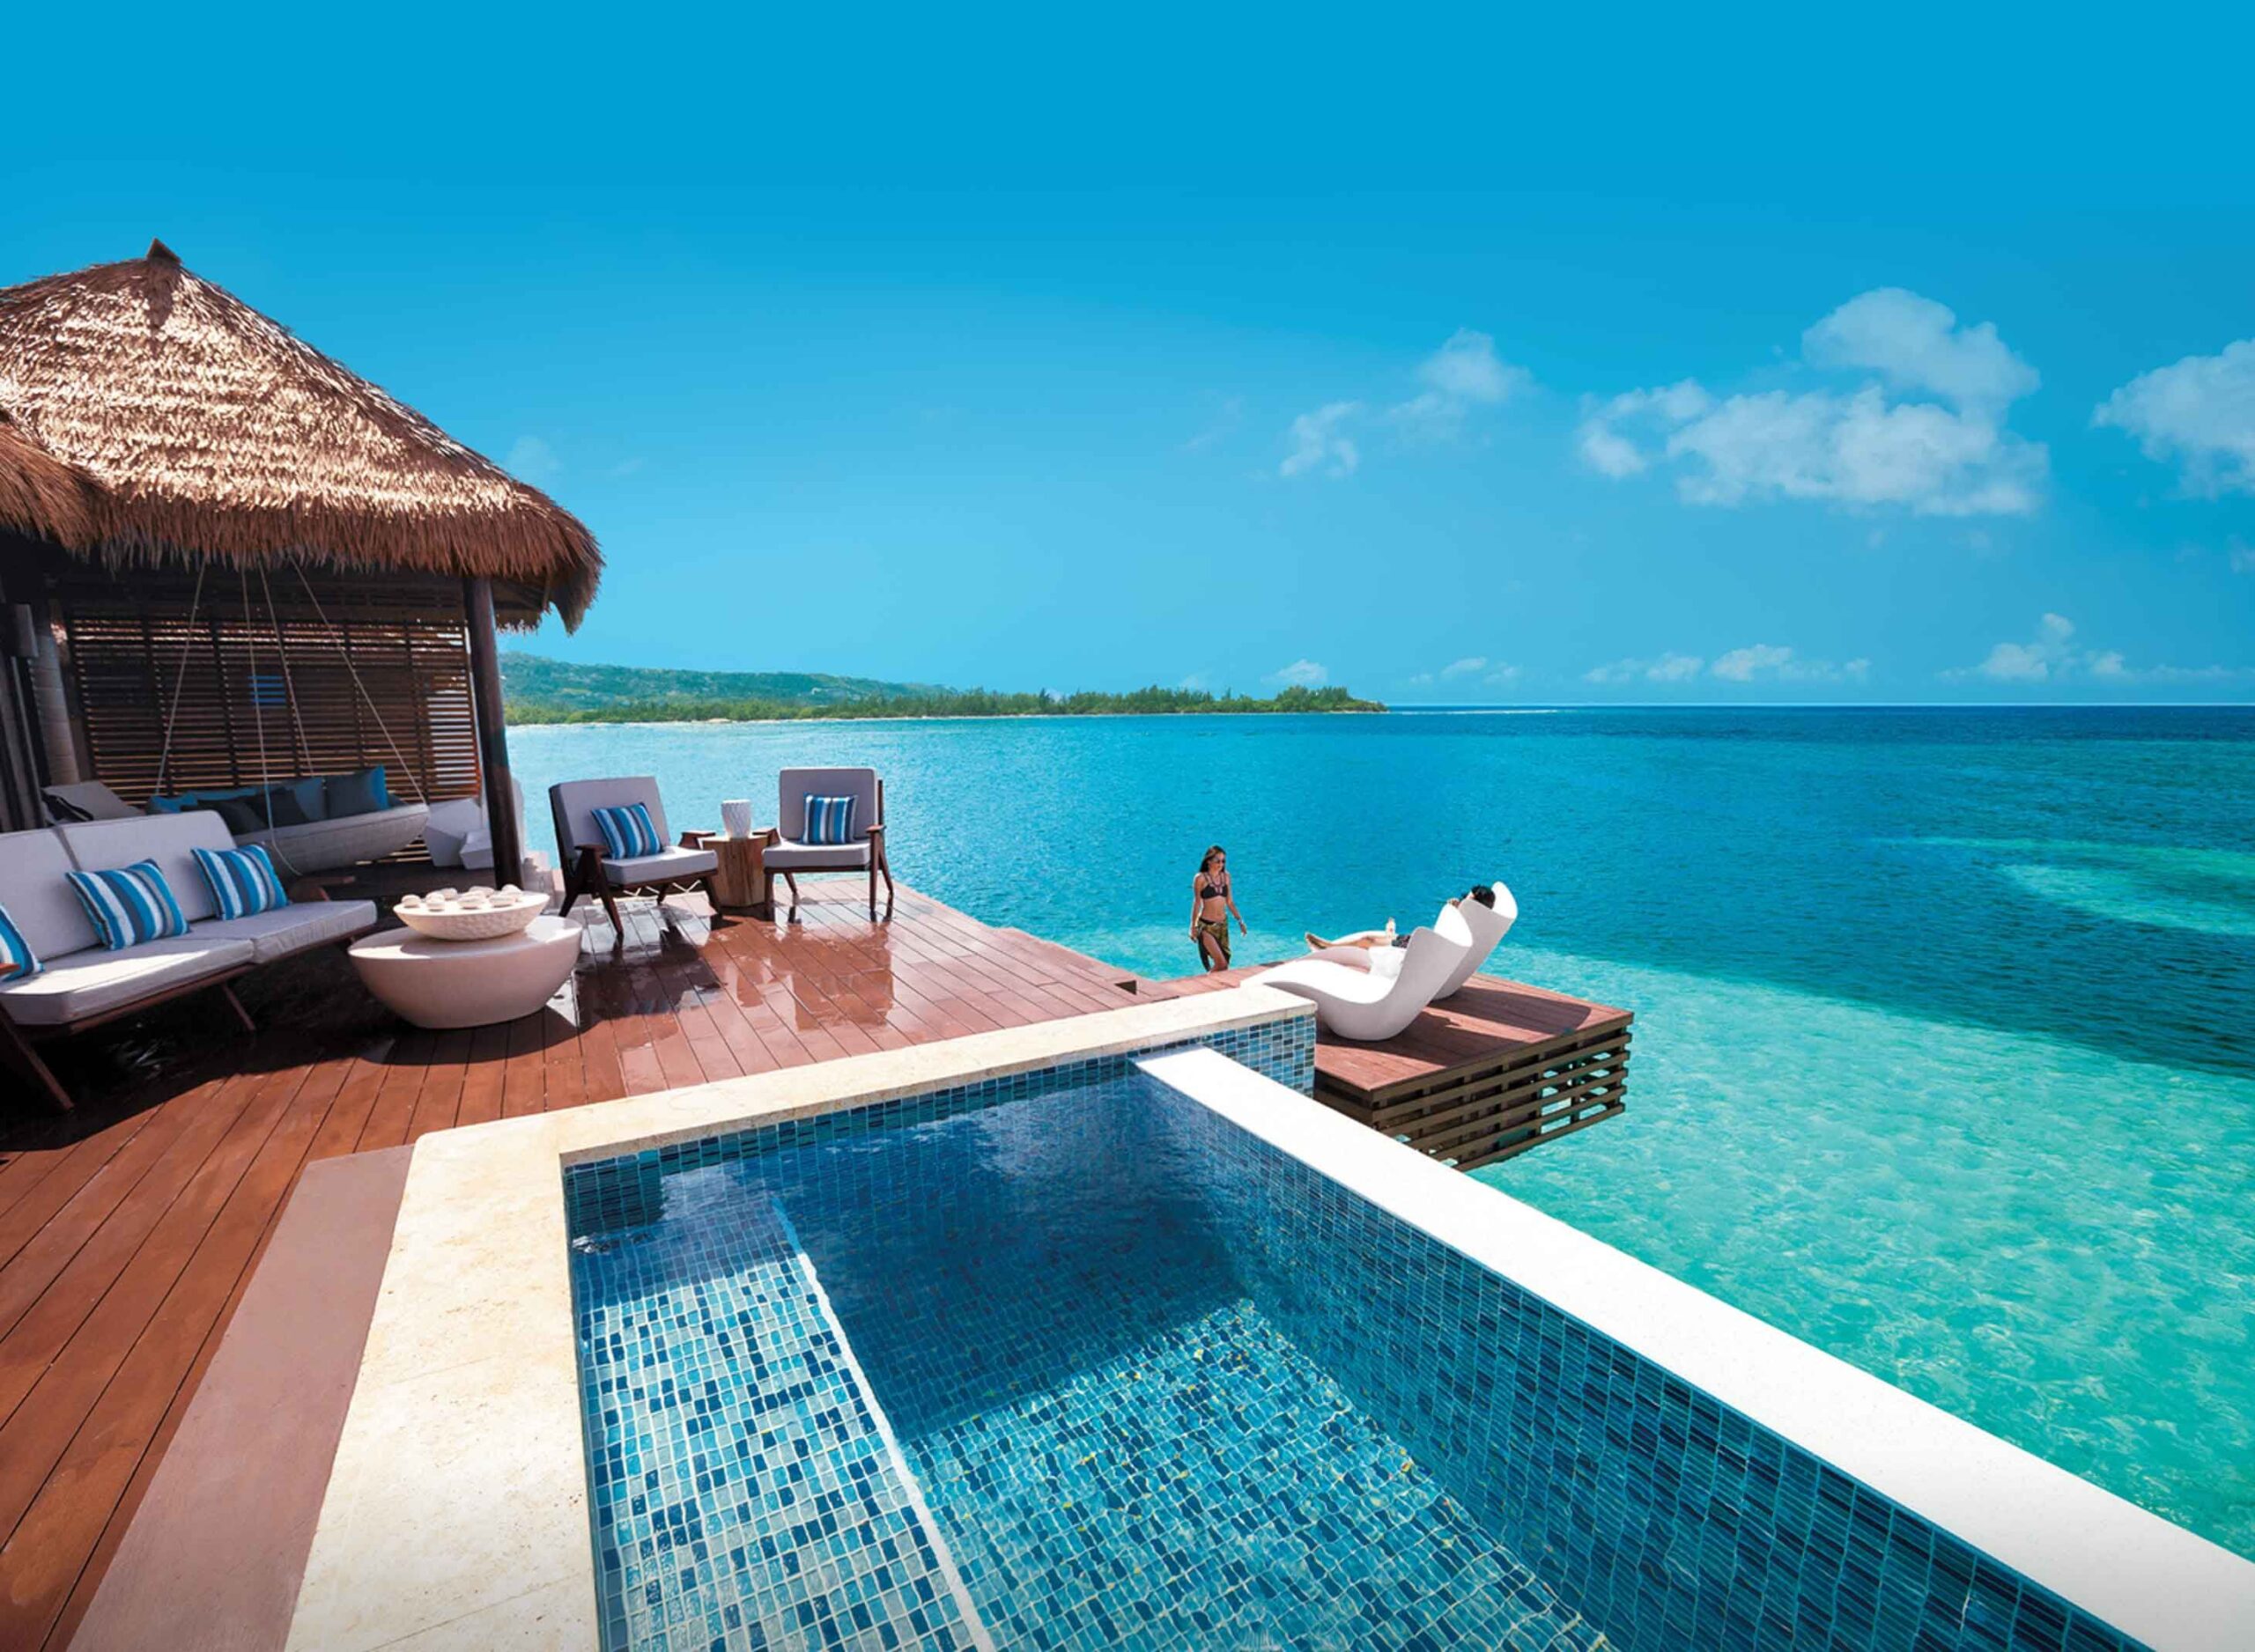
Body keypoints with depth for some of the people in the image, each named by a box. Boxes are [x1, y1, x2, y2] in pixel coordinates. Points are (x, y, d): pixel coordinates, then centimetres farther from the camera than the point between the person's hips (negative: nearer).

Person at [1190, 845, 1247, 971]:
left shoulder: (1226, 876, 6)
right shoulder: (1201, 878, -8)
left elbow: (1229, 901, 13)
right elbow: (1197, 903, -4)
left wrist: (1240, 920, 12)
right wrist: (1193, 927, -3)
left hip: (1223, 925, 5)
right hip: (1206, 926, -5)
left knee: (1225, 964, 7)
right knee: (1220, 963, -14)